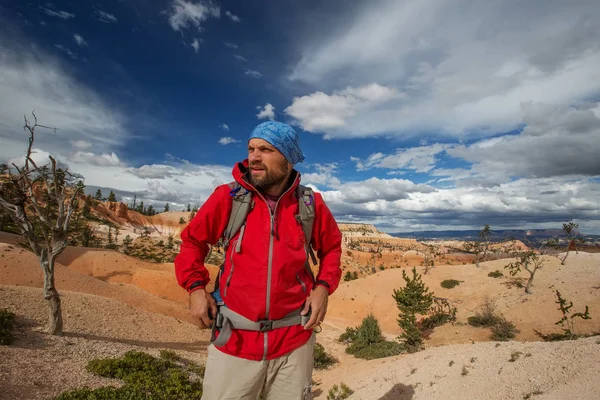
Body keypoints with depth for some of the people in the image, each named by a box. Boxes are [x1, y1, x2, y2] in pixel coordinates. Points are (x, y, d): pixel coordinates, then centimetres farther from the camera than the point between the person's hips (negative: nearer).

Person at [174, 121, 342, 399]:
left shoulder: (311, 205, -5)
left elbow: (332, 248, 10)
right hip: (233, 340, 0)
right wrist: (195, 287, -5)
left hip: (294, 341, 1)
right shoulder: (228, 197, -8)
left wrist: (323, 287, -3)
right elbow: (193, 240, 5)